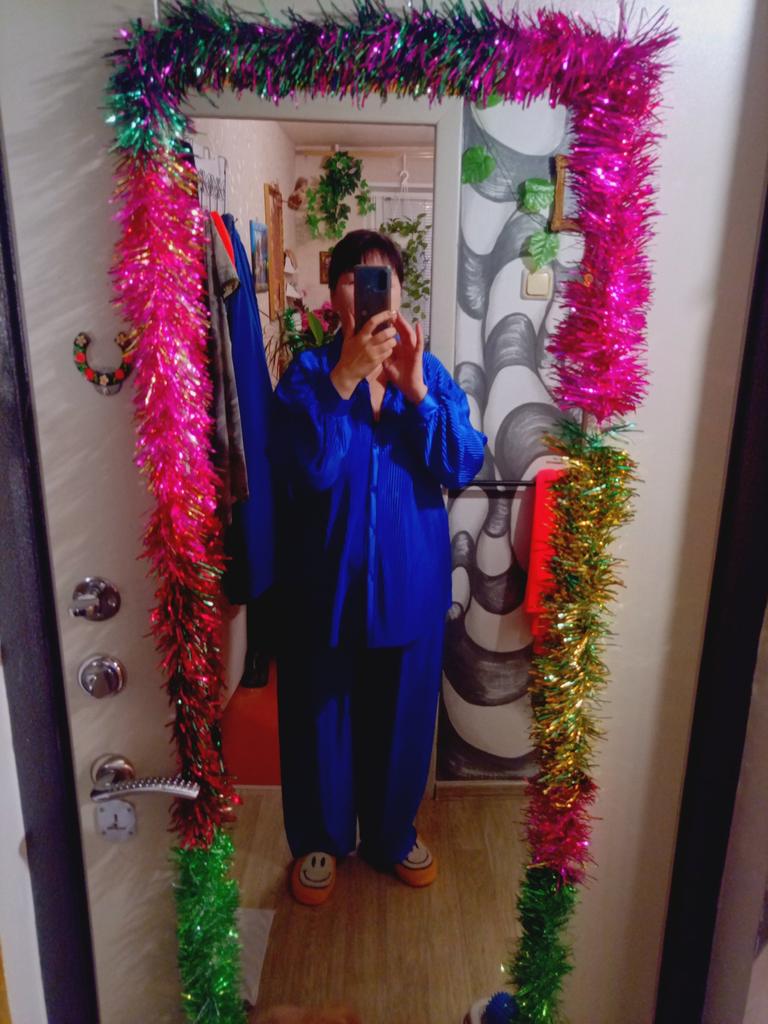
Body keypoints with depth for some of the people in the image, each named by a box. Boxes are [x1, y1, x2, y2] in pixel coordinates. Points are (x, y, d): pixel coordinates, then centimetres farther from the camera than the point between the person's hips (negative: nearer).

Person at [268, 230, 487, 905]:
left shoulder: (429, 372, 0)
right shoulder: (308, 374, -6)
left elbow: (464, 466, -12)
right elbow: (303, 470, -21)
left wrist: (415, 390, -23)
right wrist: (345, 378, -27)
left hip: (410, 578, 2)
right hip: (325, 578, -1)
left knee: (402, 714, 17)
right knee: (320, 713, 15)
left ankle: (393, 833, 44)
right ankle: (321, 839, 41)